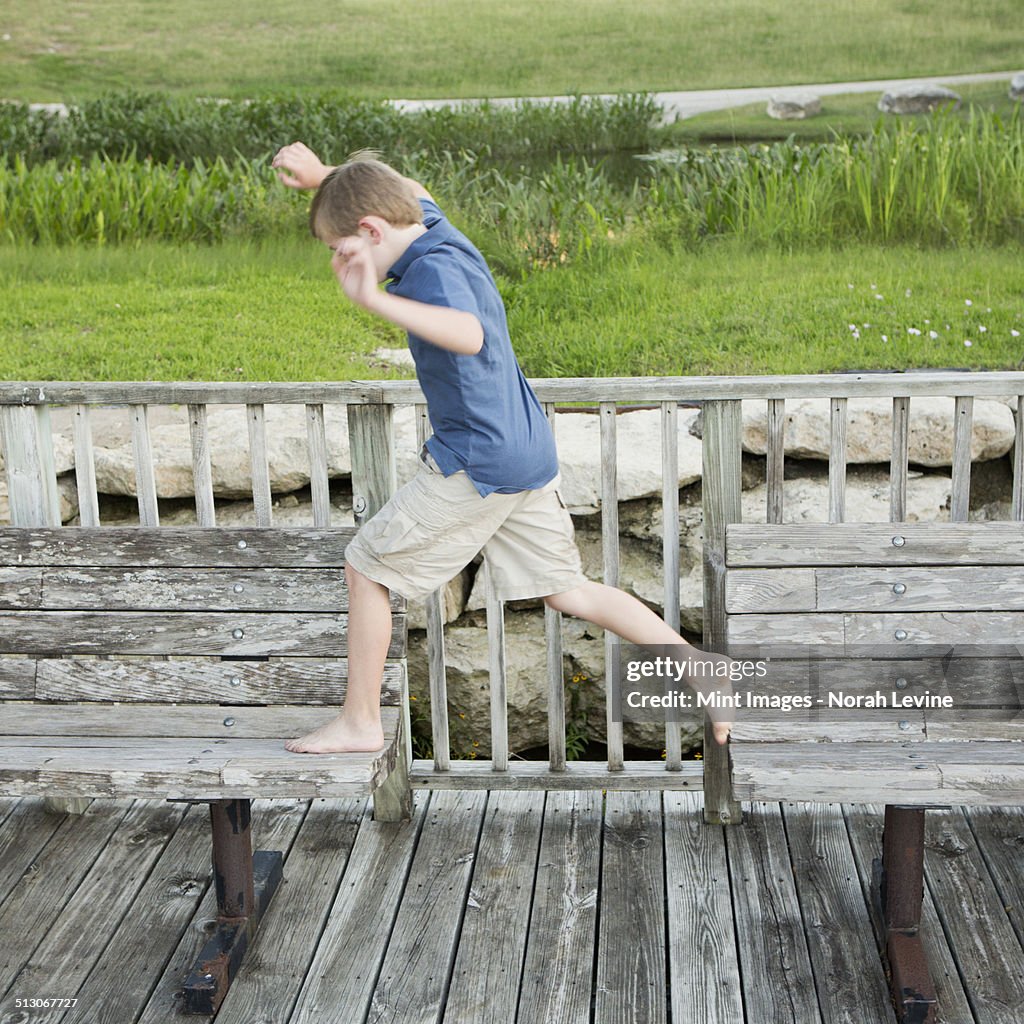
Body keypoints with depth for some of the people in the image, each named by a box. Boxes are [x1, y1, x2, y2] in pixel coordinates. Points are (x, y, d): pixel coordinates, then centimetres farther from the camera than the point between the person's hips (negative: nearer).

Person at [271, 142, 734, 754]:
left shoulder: (433, 270, -19)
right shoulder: (433, 226, 8)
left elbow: (470, 335, -40)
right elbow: (414, 193, 31)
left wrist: (375, 299, -48)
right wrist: (322, 175, 22)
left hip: (477, 462, -10)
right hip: (528, 451, 10)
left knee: (367, 566, 4)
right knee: (567, 591, 14)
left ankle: (360, 722, 14)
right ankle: (706, 674, 13)